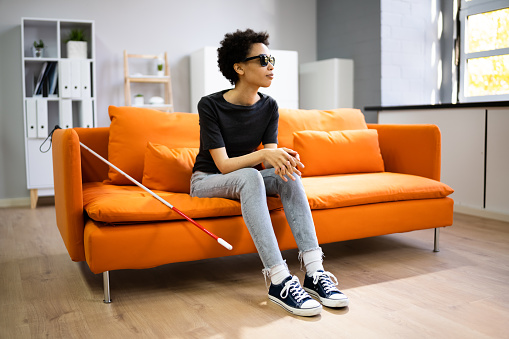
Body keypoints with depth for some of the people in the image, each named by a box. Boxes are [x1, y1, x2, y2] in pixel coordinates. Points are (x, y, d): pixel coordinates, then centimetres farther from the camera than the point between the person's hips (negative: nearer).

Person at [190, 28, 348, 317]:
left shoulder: (269, 107, -1)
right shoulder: (210, 106, -17)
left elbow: (272, 154, -9)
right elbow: (224, 165, -22)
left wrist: (283, 158, -34)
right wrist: (263, 155, -39)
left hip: (247, 179, 5)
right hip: (208, 181, -5)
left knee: (288, 174, -25)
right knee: (250, 176, -37)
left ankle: (314, 272, -32)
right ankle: (279, 281, -44)